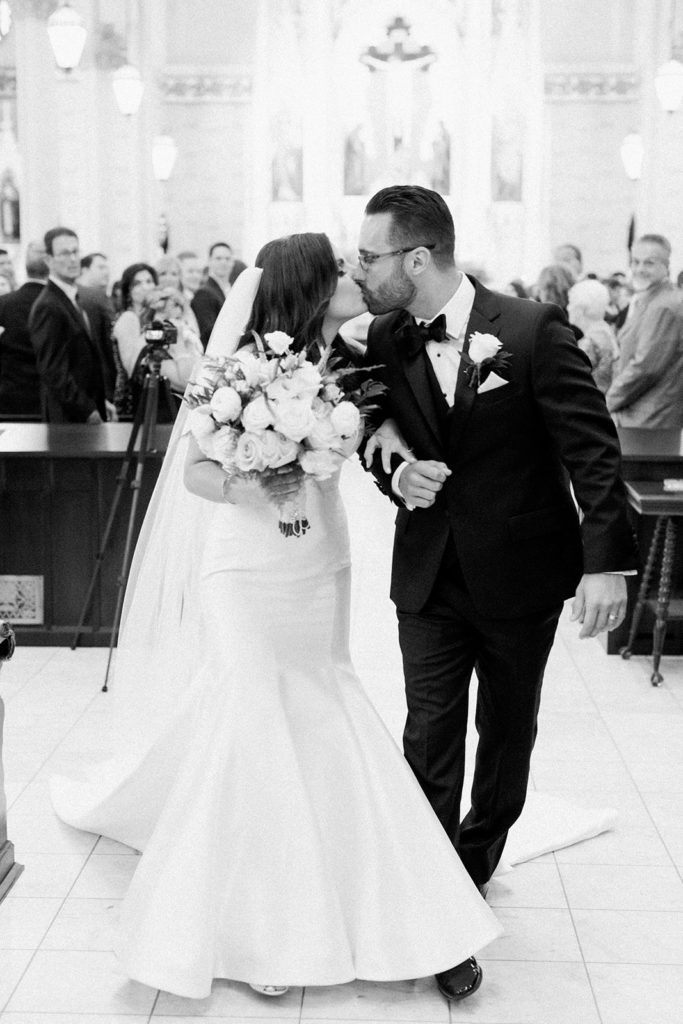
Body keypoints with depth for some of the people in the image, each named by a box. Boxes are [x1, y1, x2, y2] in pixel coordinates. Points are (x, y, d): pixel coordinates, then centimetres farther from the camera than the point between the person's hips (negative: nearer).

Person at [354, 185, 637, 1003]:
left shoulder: (533, 330, -15)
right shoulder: (384, 342, -3)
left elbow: (591, 446, -15)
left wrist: (604, 561, -22)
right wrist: (394, 472, -13)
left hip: (521, 573, -2)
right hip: (430, 574, 2)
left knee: (506, 733, 16)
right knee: (430, 736, -1)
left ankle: (475, 861, 41)